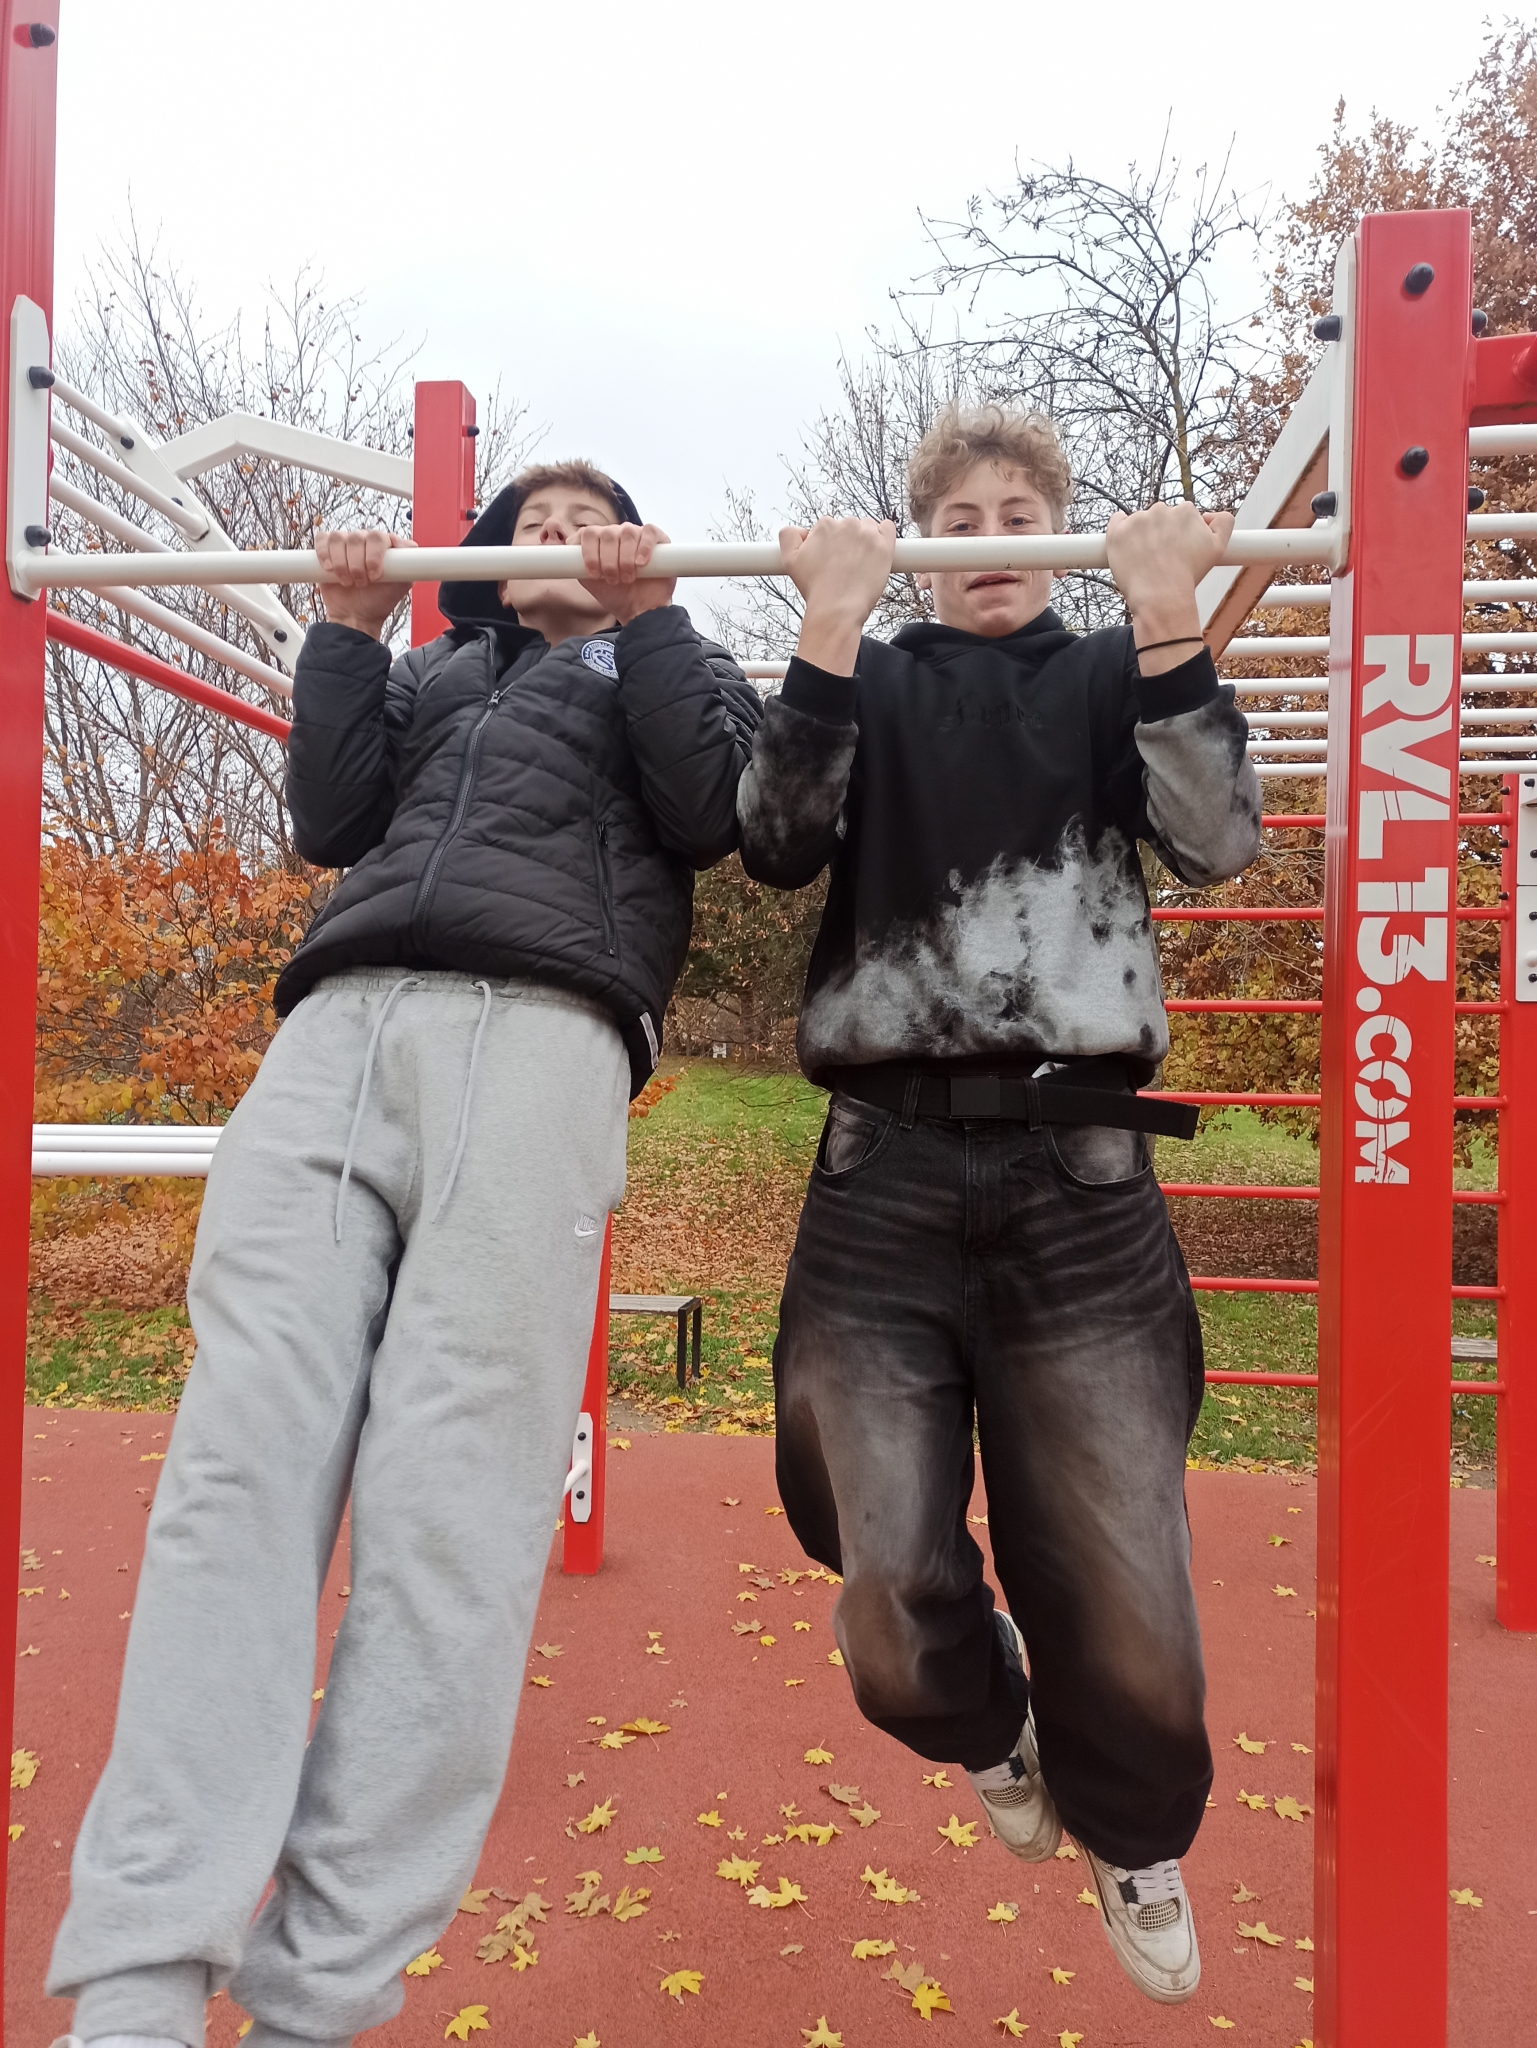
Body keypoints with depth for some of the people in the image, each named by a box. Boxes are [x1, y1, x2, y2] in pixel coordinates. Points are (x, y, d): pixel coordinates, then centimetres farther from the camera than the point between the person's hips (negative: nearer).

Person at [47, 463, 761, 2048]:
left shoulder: (660, 669, 29)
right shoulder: (427, 675, 37)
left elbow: (710, 811, 8)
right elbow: (331, 820, 20)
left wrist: (646, 614, 8)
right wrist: (345, 627, 18)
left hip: (537, 1026, -3)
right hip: (342, 1021, 4)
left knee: (448, 1495, -14)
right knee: (239, 1458, -13)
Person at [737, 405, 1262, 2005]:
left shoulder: (1110, 678, 17)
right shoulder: (872, 685, 17)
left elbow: (1215, 839, -1)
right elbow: (779, 847, -2)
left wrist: (1165, 628, -12)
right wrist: (829, 632, -12)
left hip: (1078, 1169, 0)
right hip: (887, 1166, 0)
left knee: (1118, 1589, -1)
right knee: (893, 1593, -3)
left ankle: (1136, 1837, 35)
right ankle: (991, 1735, 35)